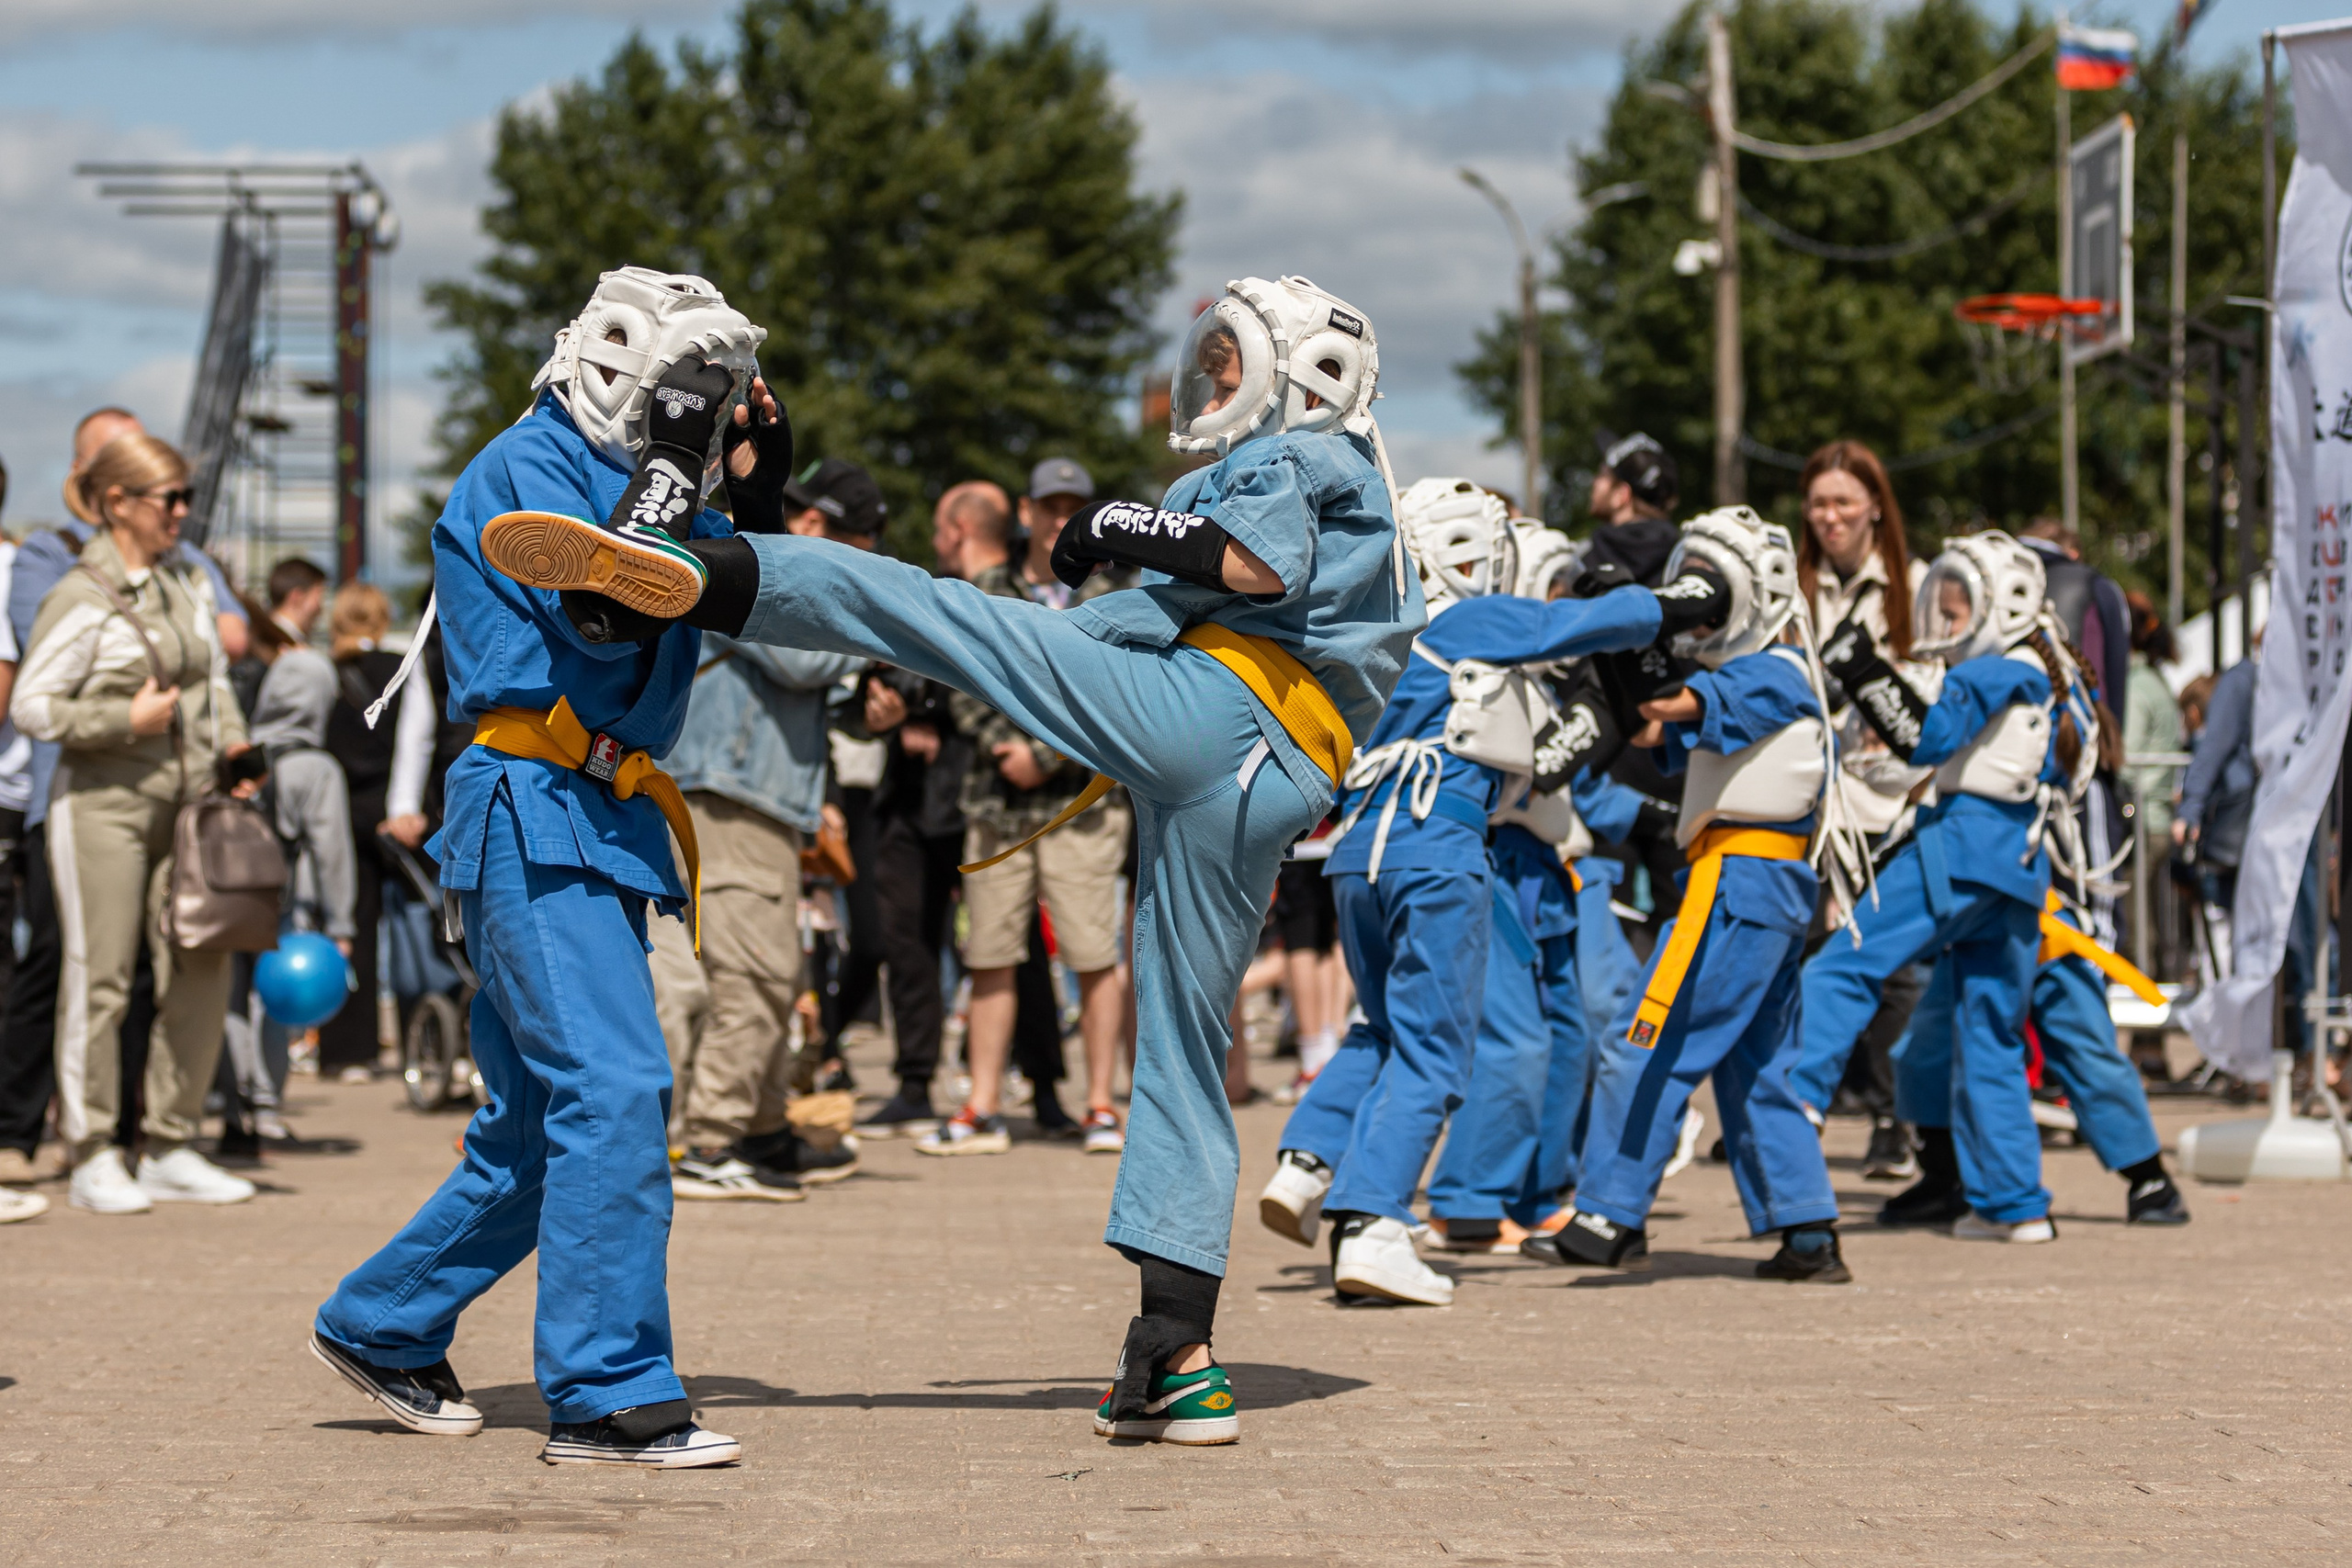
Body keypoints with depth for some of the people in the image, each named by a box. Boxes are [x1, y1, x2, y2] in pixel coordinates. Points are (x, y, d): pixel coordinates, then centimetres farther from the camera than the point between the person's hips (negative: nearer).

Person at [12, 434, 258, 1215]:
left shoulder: (189, 584, 12)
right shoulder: (82, 597, -9)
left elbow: (215, 679, 23)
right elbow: (31, 706, -11)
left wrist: (231, 743, 6)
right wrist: (128, 719, -16)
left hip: (184, 801, 7)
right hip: (102, 804, -7)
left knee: (200, 975, 4)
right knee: (99, 980, -4)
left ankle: (171, 1149, 14)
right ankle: (93, 1158, 4)